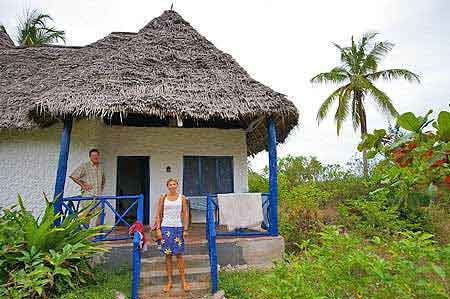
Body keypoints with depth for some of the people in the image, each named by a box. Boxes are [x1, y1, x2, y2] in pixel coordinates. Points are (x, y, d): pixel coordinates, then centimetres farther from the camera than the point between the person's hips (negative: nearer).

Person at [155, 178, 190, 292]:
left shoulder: (182, 198, 3)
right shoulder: (163, 198, 3)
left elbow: (185, 214, 2)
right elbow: (158, 214, 5)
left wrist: (185, 229, -3)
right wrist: (158, 228, -3)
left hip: (178, 227, -1)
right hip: (166, 227, 1)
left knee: (179, 254, 2)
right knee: (167, 255, 6)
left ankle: (183, 281, 13)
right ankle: (169, 282, 16)